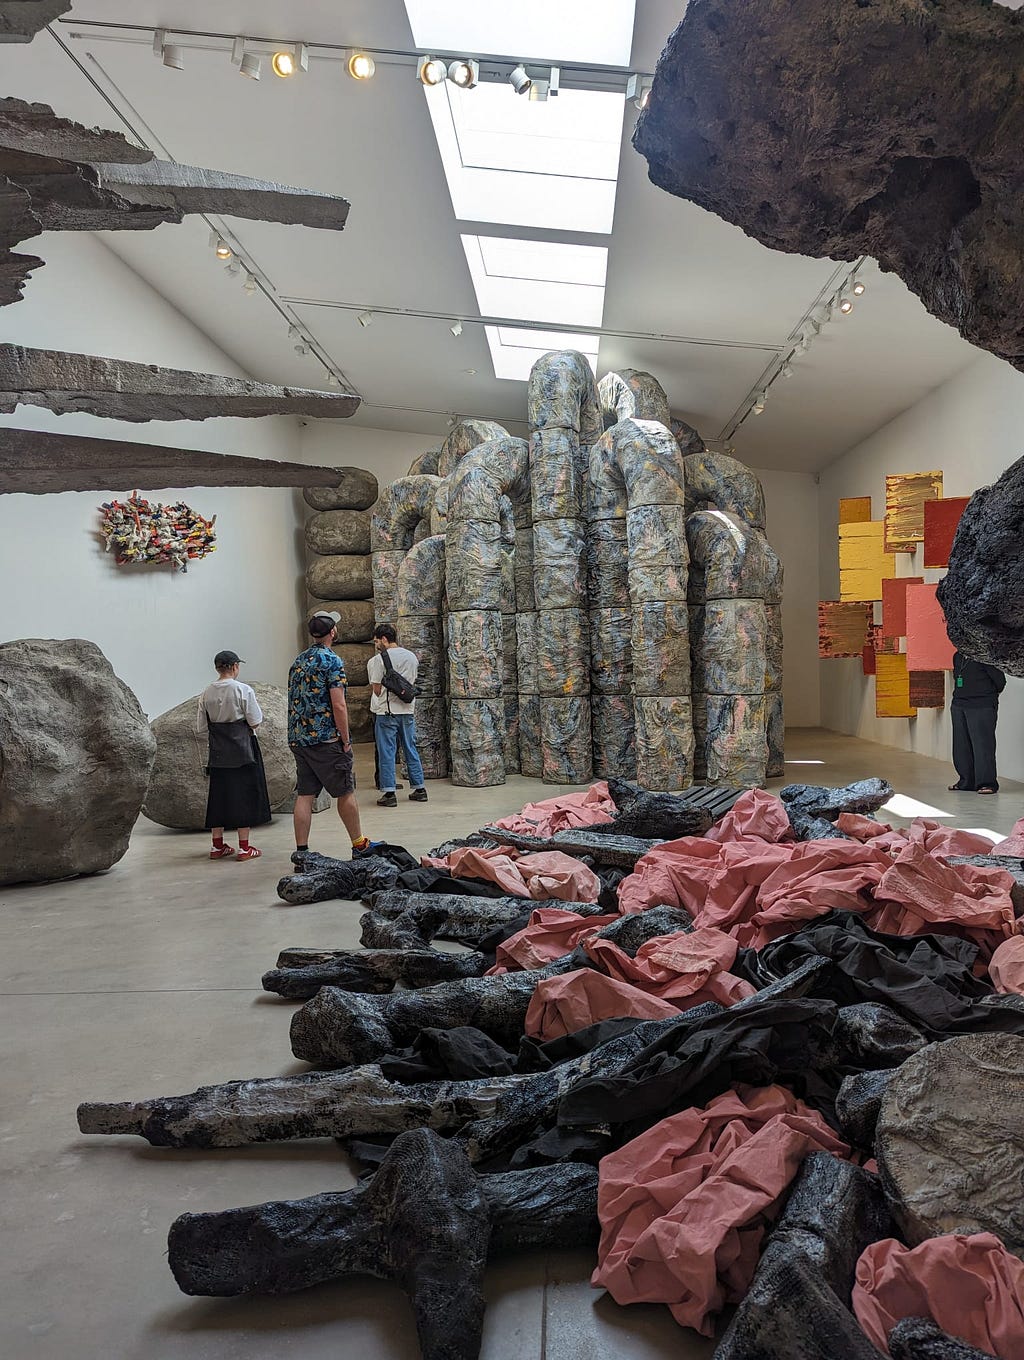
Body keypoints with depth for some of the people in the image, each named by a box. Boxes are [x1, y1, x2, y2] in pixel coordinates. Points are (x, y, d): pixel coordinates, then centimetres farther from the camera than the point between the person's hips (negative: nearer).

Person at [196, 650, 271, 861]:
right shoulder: (243, 690, -11)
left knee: (218, 794, 12)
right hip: (242, 749, -5)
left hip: (217, 751, 5)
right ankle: (244, 847, 3)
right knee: (244, 794, 2)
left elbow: (201, 729, 5)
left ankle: (218, 845, 18)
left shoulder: (206, 693, 3)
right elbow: (255, 721, -9)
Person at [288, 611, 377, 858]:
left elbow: (294, 701, 17)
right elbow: (338, 705, -17)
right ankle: (359, 844, 18)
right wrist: (346, 739, -10)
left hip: (298, 739, 7)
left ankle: (301, 851, 5)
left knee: (304, 795, 6)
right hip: (326, 739, -7)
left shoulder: (298, 661, 12)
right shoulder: (332, 661, -11)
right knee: (346, 792, 7)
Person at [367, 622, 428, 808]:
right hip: (408, 710, 6)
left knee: (386, 752, 0)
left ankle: (389, 793, -1)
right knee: (411, 750, 14)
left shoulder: (379, 659, -10)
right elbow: (412, 683, 13)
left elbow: (377, 688, -7)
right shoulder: (412, 657, 9)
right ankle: (419, 789, 17)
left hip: (387, 711, -6)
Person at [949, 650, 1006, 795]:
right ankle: (966, 782, 17)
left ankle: (987, 783, -2)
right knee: (961, 746, 9)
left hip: (982, 707, -8)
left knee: (982, 744, -7)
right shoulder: (958, 656, 13)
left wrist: (991, 694, 6)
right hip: (958, 705, 8)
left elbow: (999, 679, -10)